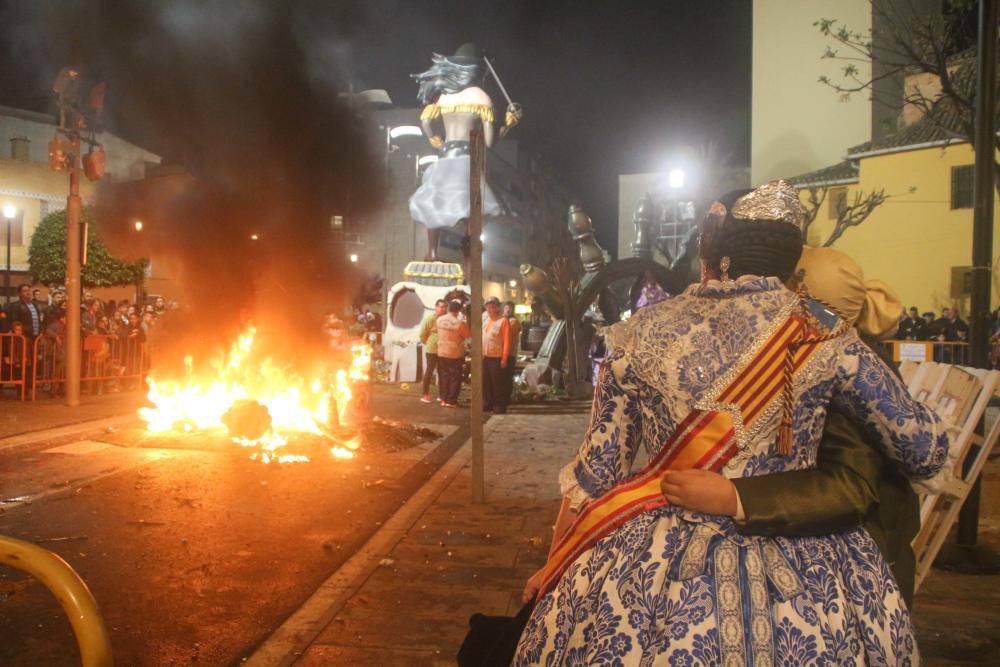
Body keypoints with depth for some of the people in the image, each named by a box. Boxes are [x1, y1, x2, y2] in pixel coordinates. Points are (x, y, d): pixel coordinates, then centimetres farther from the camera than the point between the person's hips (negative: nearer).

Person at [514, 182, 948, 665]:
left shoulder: (643, 333, -5)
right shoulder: (824, 338, -6)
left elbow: (595, 472, -2)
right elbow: (926, 451, 1)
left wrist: (553, 569, 12)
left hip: (650, 576, 0)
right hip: (804, 582, 0)